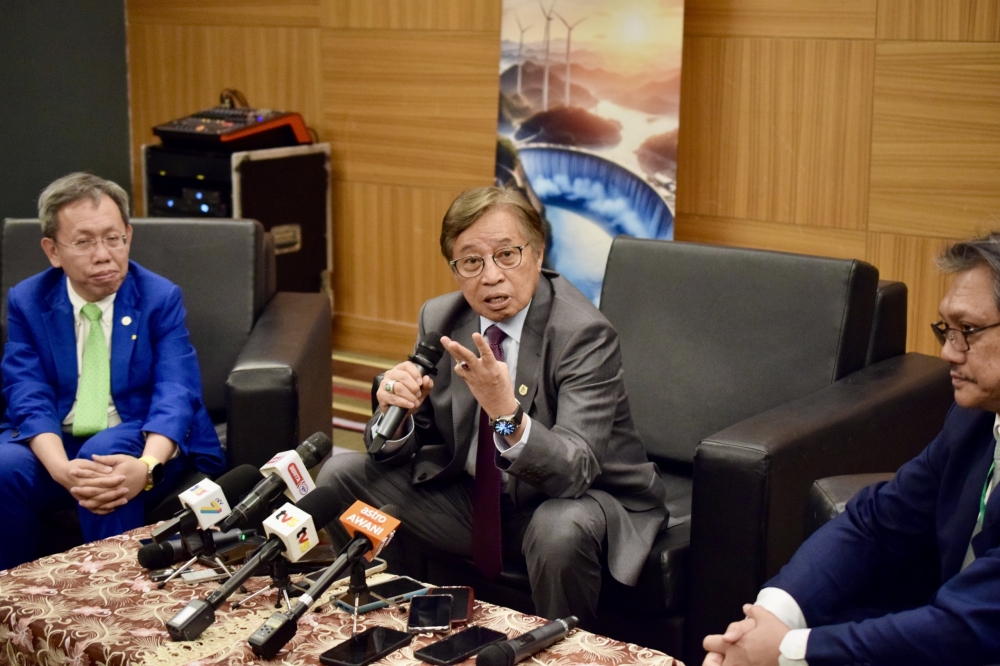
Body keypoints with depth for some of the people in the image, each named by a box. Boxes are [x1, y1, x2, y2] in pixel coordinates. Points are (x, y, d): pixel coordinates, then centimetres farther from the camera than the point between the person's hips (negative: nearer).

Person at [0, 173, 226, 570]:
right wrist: (62, 469, -33)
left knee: (108, 449, -35)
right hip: (55, 444, 2)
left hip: (142, 442, -1)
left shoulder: (161, 298, -4)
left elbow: (175, 394, -15)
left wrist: (146, 466, -37)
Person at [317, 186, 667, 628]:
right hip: (475, 497, 5)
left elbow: (575, 471, -31)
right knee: (341, 476, -5)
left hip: (577, 502, -5)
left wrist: (508, 414, -49)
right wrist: (396, 413, -24)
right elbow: (395, 450, 0)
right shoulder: (439, 319, -4)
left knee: (561, 528, -38)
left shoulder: (584, 334, -22)